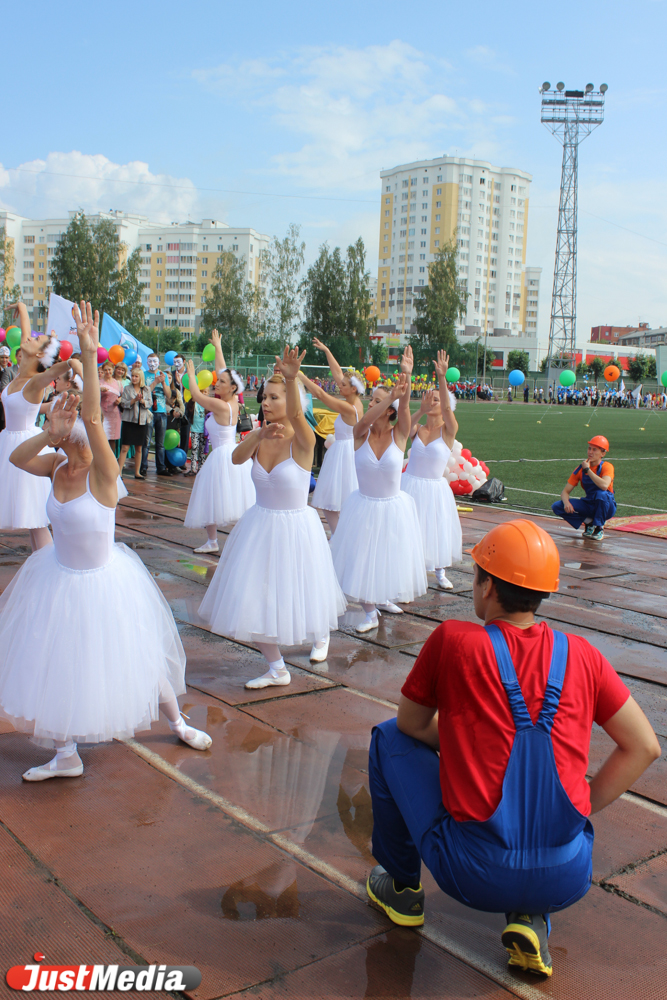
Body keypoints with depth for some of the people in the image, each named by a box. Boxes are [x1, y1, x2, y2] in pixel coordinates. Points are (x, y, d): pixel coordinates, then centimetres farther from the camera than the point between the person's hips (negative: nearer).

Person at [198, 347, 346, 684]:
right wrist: (260, 436, -37)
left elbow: (295, 413, -38)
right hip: (259, 526, 5)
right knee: (255, 600, 3)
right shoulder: (258, 436, -2)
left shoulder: (302, 440, -16)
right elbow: (236, 458, -20)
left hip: (295, 527, -4)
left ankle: (321, 634, 48)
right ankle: (277, 669, 21)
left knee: (296, 591, 13)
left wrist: (291, 379, -57)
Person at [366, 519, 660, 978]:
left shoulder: (452, 640, -8)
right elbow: (644, 747, 7)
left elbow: (412, 724, 7)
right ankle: (532, 920, 16)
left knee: (390, 738, 17)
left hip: (473, 875, -2)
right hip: (567, 882, 3)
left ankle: (403, 888, 29)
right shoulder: (581, 655, 1)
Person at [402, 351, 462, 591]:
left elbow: (447, 408, -26)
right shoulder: (417, 430, 1)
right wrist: (421, 411, -38)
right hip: (410, 485, 1)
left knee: (435, 528, 10)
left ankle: (440, 572, 29)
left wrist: (442, 377, -39)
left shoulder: (449, 430, -7)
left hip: (434, 489, -1)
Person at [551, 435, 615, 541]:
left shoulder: (607, 467, -15)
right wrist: (566, 502, -27)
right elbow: (565, 491, -4)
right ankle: (588, 521, -2)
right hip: (589, 506, 4)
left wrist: (587, 469, -27)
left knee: (601, 494, -39)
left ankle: (599, 528, -15)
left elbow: (604, 486, -37)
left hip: (606, 507, -4)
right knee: (557, 506, -16)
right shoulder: (580, 469, -3)